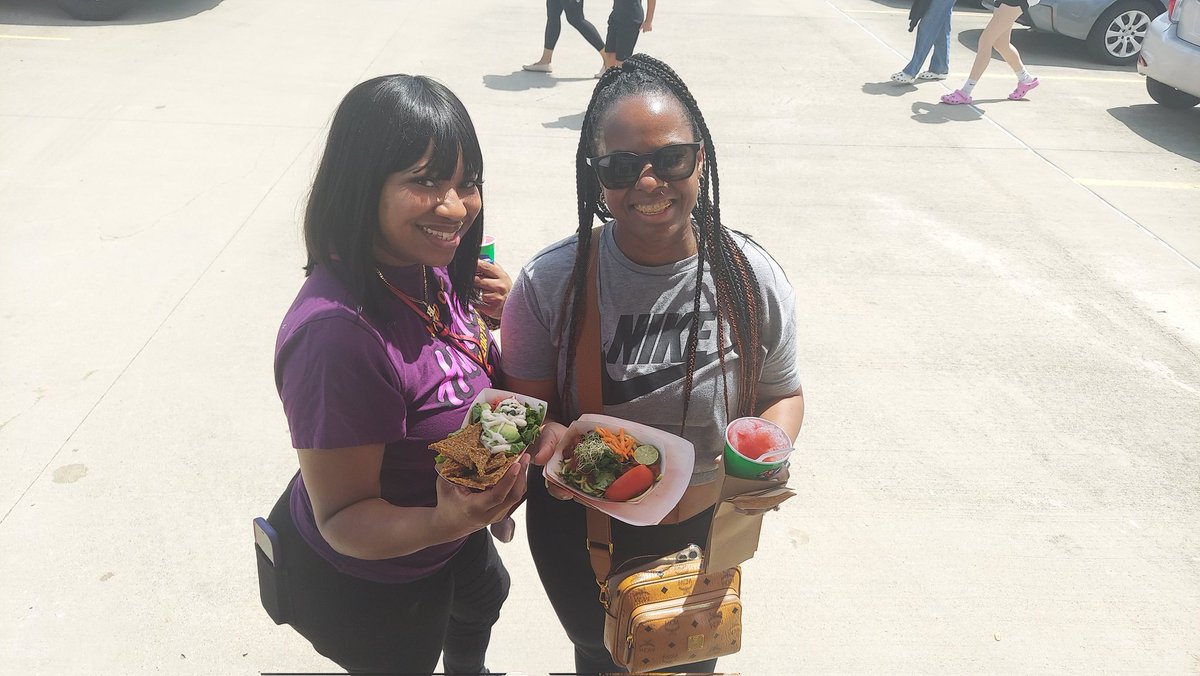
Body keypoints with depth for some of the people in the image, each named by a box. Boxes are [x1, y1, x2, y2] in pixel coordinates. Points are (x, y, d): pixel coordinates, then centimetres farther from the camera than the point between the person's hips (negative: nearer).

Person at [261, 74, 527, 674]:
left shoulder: (425, 266, -14)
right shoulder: (335, 332, -39)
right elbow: (344, 519, -30)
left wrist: (499, 316, -15)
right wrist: (446, 522, -48)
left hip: (449, 534, 9)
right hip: (366, 586, -8)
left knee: (485, 597, 36)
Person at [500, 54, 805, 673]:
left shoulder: (754, 279, -16)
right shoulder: (550, 284, -20)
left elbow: (783, 394, -3)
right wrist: (550, 436, -33)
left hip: (706, 529, 1)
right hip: (581, 528, -1)